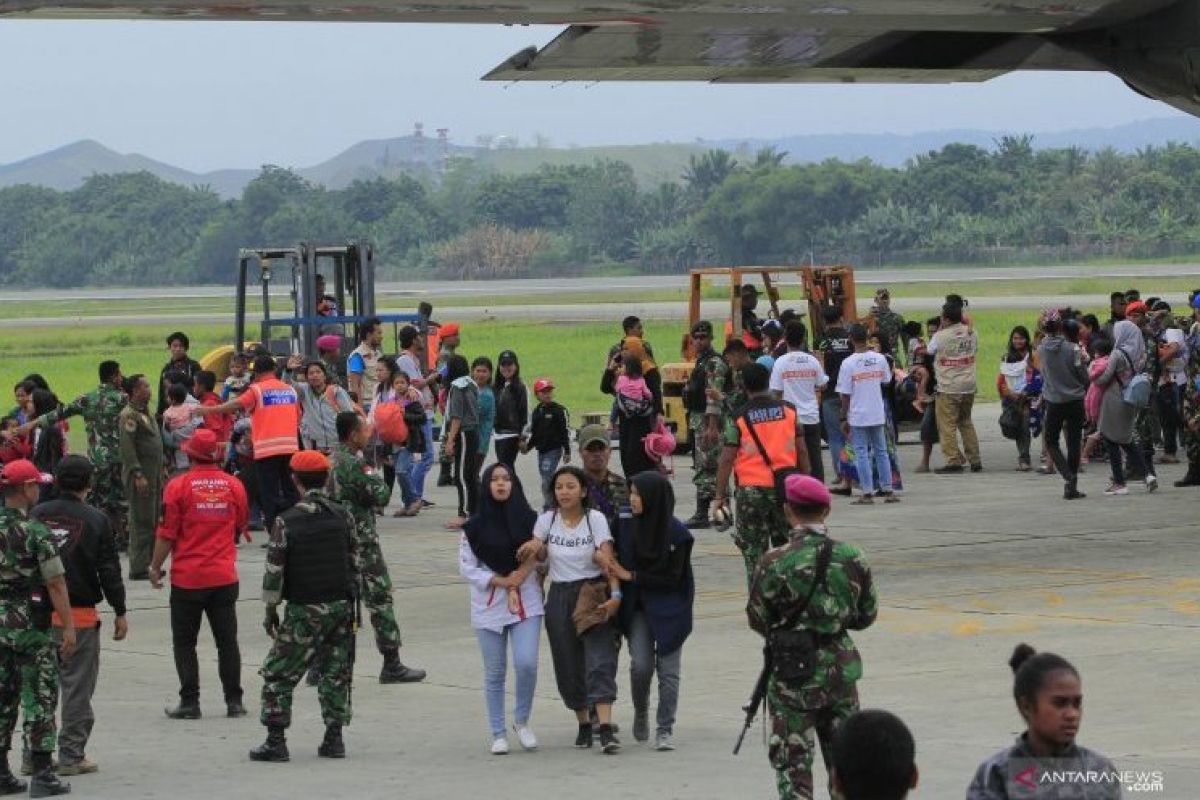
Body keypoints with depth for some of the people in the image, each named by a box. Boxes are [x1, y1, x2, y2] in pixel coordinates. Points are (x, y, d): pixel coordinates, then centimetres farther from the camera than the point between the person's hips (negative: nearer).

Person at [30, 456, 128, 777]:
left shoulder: (37, 515, 1)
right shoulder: (96, 519, -6)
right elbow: (109, 570, -5)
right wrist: (120, 612, 3)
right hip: (79, 614, -3)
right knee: (78, 685, 3)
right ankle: (72, 756, 4)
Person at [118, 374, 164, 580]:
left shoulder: (146, 414, 18)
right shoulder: (129, 415, -12)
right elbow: (127, 447, -19)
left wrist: (160, 474, 22)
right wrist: (138, 475, -23)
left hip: (154, 475, 10)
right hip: (140, 475, -10)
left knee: (153, 521, 12)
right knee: (142, 522, -8)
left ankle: (150, 565, 17)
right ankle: (138, 569, -6)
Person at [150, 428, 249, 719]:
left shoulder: (179, 486, -9)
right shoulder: (233, 485, 0)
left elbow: (167, 532, -8)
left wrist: (156, 567, 4)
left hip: (187, 577, -3)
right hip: (224, 576, 3)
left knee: (184, 641, 7)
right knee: (227, 640, 9)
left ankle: (190, 702, 3)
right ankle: (234, 701, 10)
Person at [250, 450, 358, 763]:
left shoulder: (287, 522, -11)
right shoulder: (343, 516, 2)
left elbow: (274, 571, -9)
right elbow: (353, 561, 8)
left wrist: (270, 610, 2)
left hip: (304, 610, -4)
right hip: (342, 605, 4)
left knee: (278, 673, 5)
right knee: (335, 673, 13)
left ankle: (276, 741, 1)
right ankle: (334, 739, 13)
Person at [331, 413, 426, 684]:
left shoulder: (329, 460, 9)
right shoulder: (354, 465, -17)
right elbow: (381, 496, -18)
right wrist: (377, 479, 2)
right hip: (361, 542, -8)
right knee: (380, 599, 0)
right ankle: (392, 666, 4)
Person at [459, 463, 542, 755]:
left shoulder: (529, 520, 3)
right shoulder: (475, 527, 0)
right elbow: (467, 568, -2)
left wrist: (519, 581, -9)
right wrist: (503, 582, -10)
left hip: (526, 603, 0)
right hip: (489, 605, 0)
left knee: (526, 663, -14)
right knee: (494, 672, 4)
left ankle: (522, 721, 9)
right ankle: (498, 734, 15)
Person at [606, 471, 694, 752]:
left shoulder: (677, 534, -13)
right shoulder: (627, 527, -3)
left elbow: (672, 579, -12)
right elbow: (619, 566, 7)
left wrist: (632, 576, -14)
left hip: (668, 610, -2)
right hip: (637, 607, 2)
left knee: (668, 670, -2)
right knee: (641, 665, -9)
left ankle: (665, 730, 7)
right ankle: (641, 713, 17)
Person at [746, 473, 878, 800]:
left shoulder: (775, 563, -15)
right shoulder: (853, 558, -4)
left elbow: (758, 619, -7)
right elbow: (866, 616, 5)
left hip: (794, 675, -3)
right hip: (841, 671, 4)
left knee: (792, 762, 4)